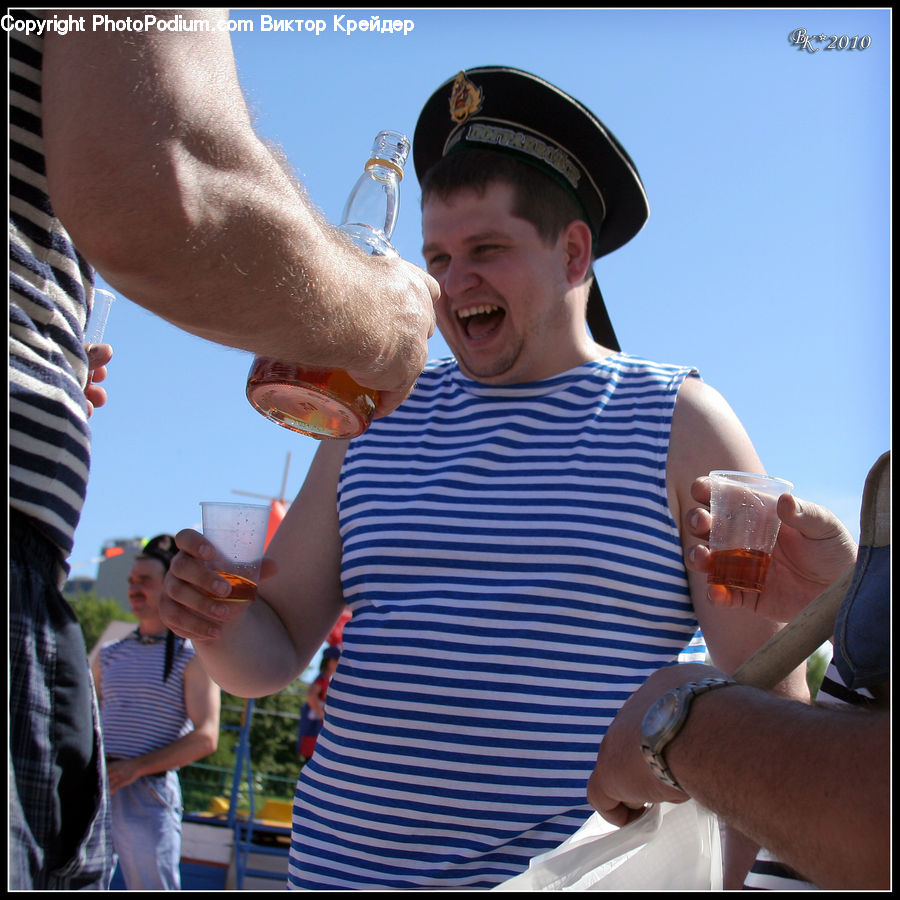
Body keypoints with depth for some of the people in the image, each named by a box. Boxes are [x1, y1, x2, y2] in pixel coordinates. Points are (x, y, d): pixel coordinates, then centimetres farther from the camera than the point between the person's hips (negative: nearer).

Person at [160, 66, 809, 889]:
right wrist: (219, 624, -15)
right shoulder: (375, 423, 7)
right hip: (342, 862, 4)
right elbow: (274, 653, 6)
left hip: (573, 875, -3)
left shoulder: (680, 424, -2)